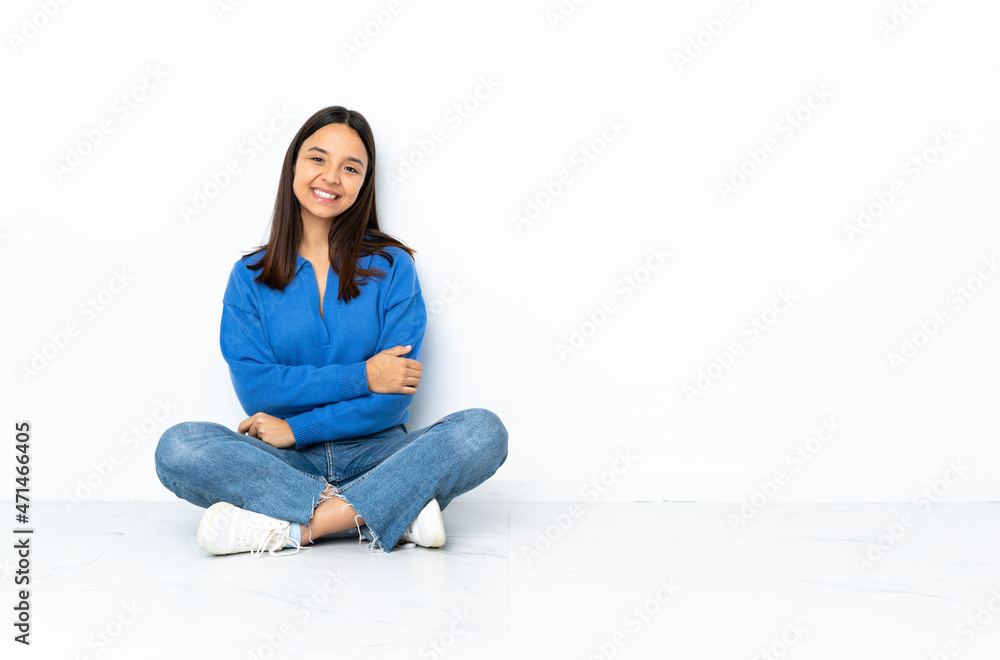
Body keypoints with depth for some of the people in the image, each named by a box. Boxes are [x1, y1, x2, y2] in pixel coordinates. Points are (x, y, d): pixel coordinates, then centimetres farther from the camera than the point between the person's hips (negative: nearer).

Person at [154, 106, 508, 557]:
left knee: (483, 431, -26)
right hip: (284, 465, 1)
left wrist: (296, 429, -13)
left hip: (374, 452, 0)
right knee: (177, 447, -27)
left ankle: (292, 526, -31)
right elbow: (254, 388, -6)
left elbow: (395, 397, -6)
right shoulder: (250, 277, 6)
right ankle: (395, 511, -29)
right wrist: (361, 377, -12)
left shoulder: (392, 266, 2)